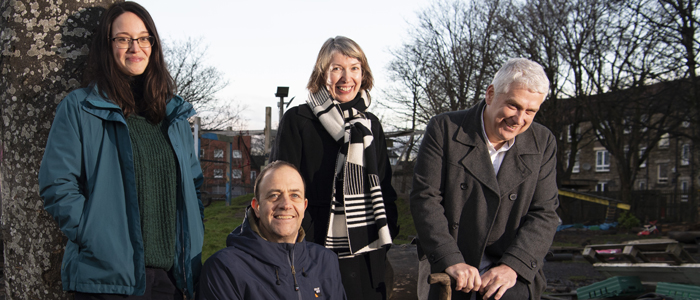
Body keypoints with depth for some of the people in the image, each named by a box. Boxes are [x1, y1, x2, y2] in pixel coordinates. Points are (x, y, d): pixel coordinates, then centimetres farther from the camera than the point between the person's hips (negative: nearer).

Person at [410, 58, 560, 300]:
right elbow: (425, 198, -9)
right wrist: (451, 260, -19)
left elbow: (543, 214, 0)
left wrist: (513, 265, -15)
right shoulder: (444, 129, -4)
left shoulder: (543, 144, 3)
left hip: (510, 276, 1)